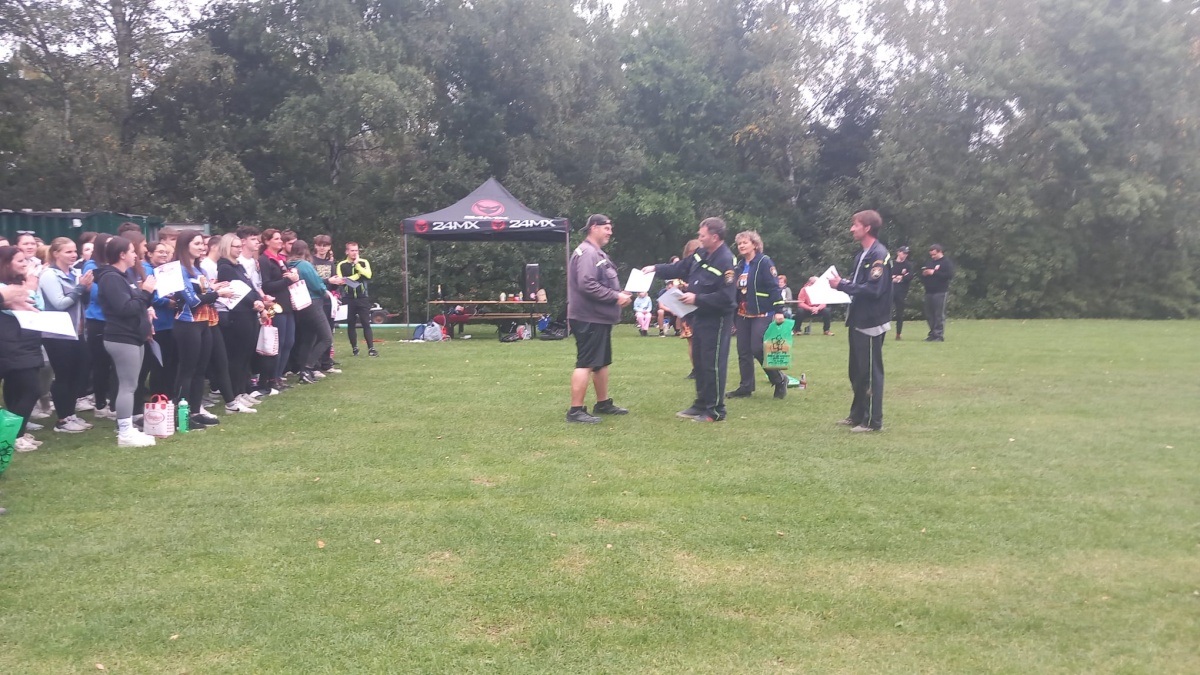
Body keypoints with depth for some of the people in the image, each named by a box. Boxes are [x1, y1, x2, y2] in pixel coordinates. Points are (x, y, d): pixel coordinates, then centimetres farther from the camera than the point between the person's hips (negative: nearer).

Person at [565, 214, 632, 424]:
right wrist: (615, 297, -21)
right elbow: (587, 285, -27)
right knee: (585, 364, -10)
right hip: (589, 319, -11)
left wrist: (619, 293, 7)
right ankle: (575, 411, -7)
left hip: (599, 318, 11)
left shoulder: (598, 253, 19)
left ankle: (603, 403, 29)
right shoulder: (587, 253, -16)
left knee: (602, 362, 18)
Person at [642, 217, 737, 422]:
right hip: (699, 317, 9)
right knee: (698, 362, 16)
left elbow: (726, 297, -26)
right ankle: (701, 404, 28)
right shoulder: (701, 254, 6)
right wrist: (656, 268, 11)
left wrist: (697, 299, -24)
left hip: (716, 319, -9)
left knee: (713, 364, -3)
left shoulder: (726, 261, -22)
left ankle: (715, 410, 6)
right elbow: (680, 268, 20)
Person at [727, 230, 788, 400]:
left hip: (762, 314, -8)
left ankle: (780, 380, 7)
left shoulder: (764, 262, -8)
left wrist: (778, 311, -22)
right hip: (742, 315, 8)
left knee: (758, 349, -12)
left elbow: (774, 287, -14)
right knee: (743, 352, 5)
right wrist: (733, 317, 19)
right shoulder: (739, 266, 15)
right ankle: (745, 387, 13)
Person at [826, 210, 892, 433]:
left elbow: (873, 290, -23)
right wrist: (841, 283, 1)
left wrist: (842, 285, -20)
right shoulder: (863, 255, 15)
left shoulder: (879, 255, -15)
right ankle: (857, 415, 27)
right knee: (857, 372, 16)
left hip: (871, 324, -10)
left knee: (870, 372, -2)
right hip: (858, 321, 10)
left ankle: (873, 420, 6)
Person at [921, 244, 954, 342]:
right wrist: (924, 274, -1)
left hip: (940, 292, -7)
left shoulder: (947, 262, -1)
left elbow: (950, 275, -15)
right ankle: (933, 334, 14)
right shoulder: (929, 262, 19)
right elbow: (922, 276, 24)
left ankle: (939, 335, -5)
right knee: (929, 315, 7)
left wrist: (934, 273, -17)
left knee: (939, 314, -7)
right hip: (929, 292, 7)